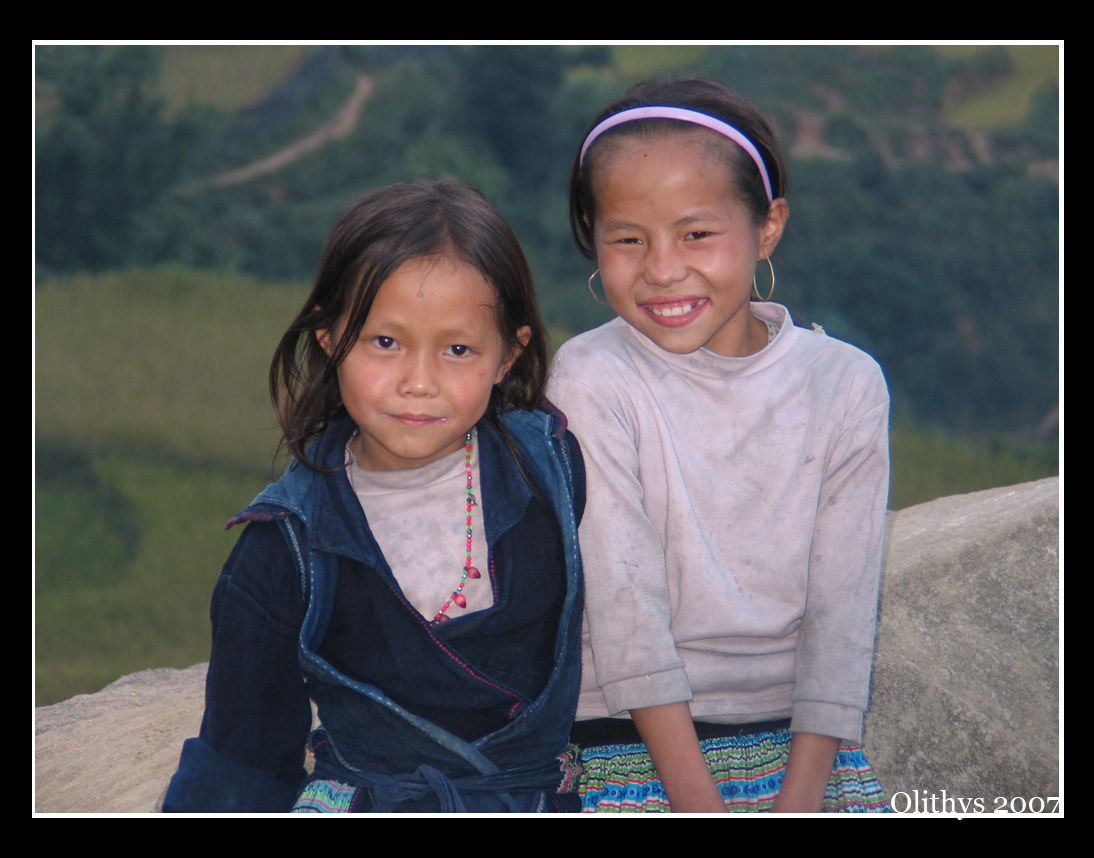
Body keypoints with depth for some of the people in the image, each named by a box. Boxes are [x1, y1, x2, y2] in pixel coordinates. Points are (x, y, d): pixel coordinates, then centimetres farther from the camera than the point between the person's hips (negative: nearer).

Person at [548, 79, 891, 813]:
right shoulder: (593, 382, -7)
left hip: (808, 743, 2)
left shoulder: (846, 386, 0)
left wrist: (799, 800, -13)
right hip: (639, 750, -2)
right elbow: (624, 610, -11)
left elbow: (841, 613, -3)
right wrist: (701, 804, -16)